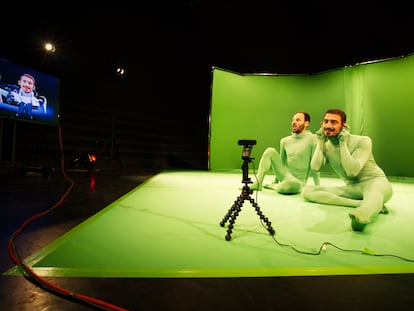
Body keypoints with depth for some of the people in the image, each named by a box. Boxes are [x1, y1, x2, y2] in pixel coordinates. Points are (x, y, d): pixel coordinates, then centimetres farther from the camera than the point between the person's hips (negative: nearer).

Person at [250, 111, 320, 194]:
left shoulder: (312, 139, -10)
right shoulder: (285, 141, 6)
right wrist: (275, 180, 18)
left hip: (298, 182, -4)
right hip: (284, 174, 5)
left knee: (292, 185, -40)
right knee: (270, 151, -14)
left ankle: (272, 186, -6)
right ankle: (258, 183, -15)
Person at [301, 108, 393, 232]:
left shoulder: (363, 141, -11)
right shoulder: (326, 147, 3)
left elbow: (352, 171, -22)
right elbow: (315, 167, -16)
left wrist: (343, 143, -20)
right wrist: (320, 142, -12)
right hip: (351, 188, 5)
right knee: (307, 191, -17)